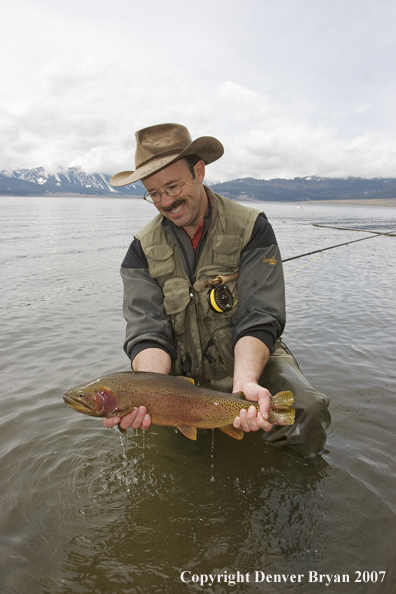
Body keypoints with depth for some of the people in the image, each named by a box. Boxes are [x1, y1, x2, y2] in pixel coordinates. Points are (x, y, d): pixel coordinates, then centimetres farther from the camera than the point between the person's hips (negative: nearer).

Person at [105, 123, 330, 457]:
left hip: (252, 363, -3)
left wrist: (244, 383, -36)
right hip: (180, 374, 3)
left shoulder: (251, 228, -10)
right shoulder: (143, 249, -3)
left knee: (306, 411, -27)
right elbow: (148, 332, -13)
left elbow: (258, 320, -18)